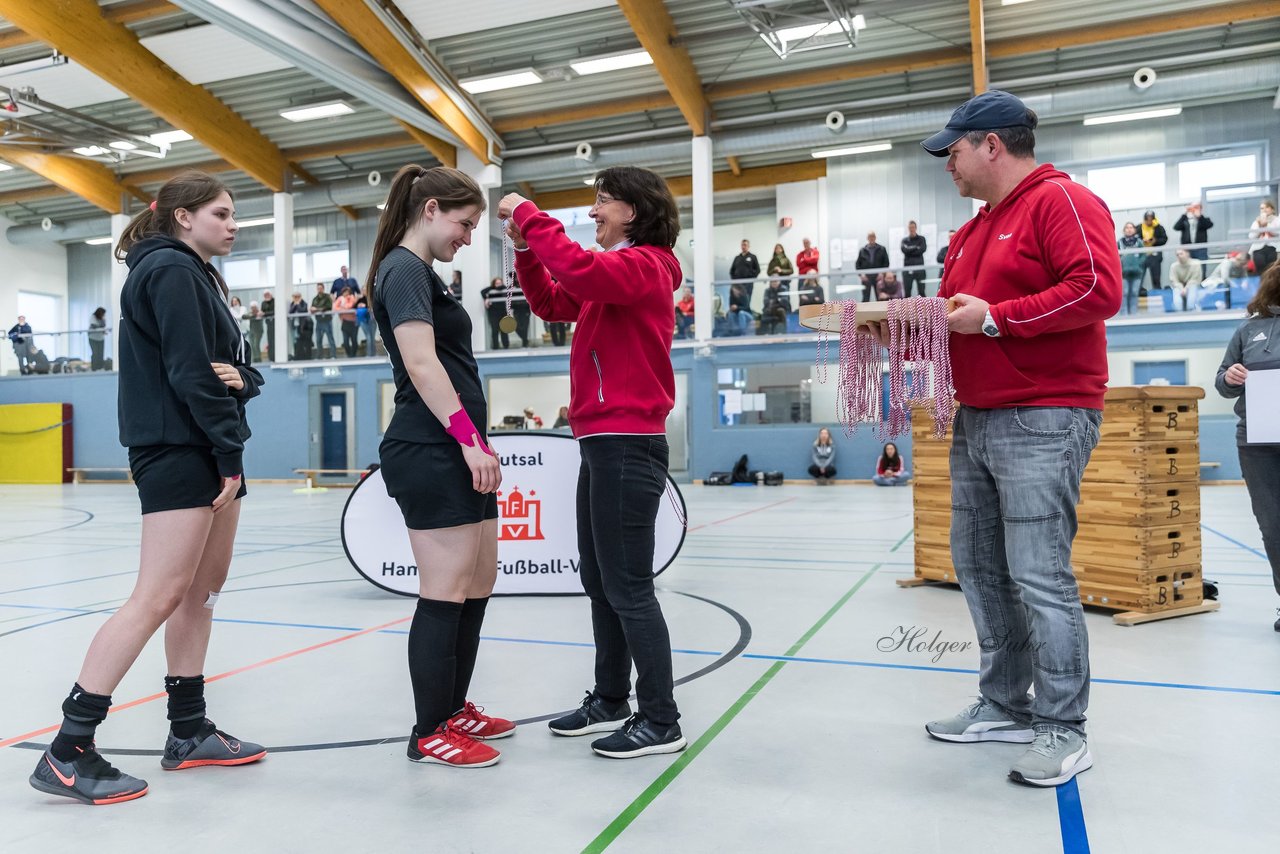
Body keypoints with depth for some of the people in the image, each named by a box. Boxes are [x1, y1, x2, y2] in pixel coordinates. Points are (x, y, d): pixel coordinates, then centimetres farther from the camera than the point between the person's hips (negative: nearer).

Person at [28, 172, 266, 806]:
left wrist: (239, 377, -8)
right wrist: (230, 453, -15)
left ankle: (189, 731, 18)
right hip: (177, 450, -10)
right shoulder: (170, 269, -9)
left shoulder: (197, 276, 21)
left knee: (204, 587, 10)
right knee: (159, 596, -11)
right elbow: (189, 372, -18)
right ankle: (68, 751, -4)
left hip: (209, 451, 10)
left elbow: (234, 365, 16)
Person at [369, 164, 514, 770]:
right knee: (447, 593, -4)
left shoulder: (418, 272, 21)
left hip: (456, 452, 10)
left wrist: (476, 445, 19)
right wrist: (469, 438, -22)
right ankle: (430, 733, 9)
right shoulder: (405, 270, -9)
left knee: (479, 582, 15)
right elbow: (421, 363, -20)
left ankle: (455, 708, 27)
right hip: (430, 452, -10)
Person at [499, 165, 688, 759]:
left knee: (627, 587, -5)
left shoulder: (645, 265, -10)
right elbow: (552, 303, 23)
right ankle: (610, 701, 27)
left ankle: (661, 721, 5)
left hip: (627, 445, -10)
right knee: (599, 581, 15)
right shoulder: (615, 274, 19)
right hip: (604, 445, 10)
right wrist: (525, 248, 9)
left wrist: (530, 216, -15)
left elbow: (579, 270, -28)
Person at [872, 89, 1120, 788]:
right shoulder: (972, 232, 21)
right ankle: (1004, 706, 24)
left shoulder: (1062, 201, -6)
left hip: (1043, 420, -9)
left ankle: (1063, 731, 7)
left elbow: (1098, 289, -19)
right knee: (978, 566, 11)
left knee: (1038, 576, -7)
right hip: (976, 421, 9)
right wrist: (902, 332, 6)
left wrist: (994, 317, -19)